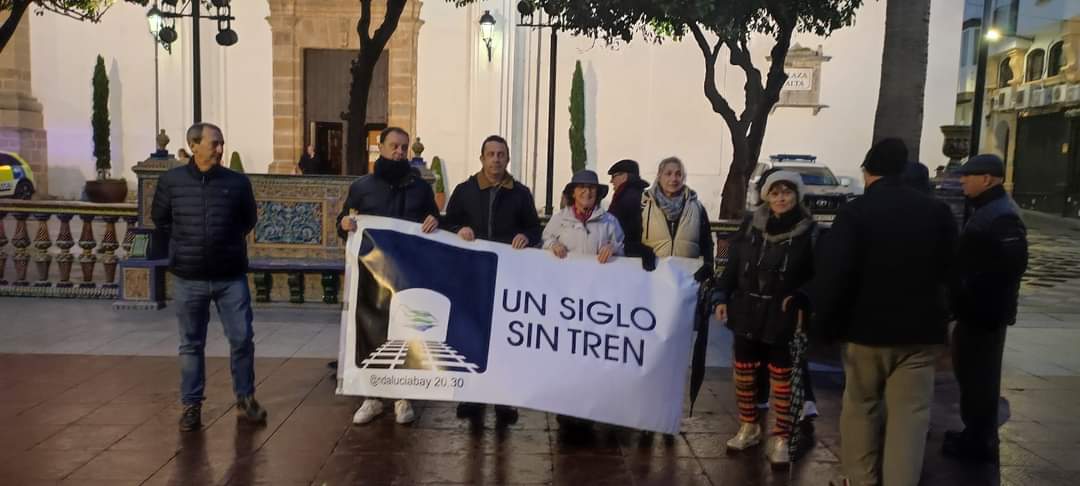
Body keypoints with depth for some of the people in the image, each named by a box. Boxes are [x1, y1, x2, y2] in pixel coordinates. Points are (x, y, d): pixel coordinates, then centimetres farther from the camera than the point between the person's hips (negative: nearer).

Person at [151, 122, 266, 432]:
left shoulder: (237, 182, -2)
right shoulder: (171, 181, -2)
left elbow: (248, 220, 14)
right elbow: (159, 218, 14)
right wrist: (184, 244, 14)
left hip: (231, 277, 0)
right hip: (188, 278, 0)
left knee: (242, 339, 2)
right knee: (191, 345, 9)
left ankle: (245, 400, 18)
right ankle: (192, 405, 21)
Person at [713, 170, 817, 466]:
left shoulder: (808, 231, -6)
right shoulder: (752, 225, 3)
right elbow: (732, 264, 8)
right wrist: (721, 297, 2)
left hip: (784, 318, -4)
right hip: (747, 312, 4)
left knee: (781, 375, 4)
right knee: (744, 370, 12)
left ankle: (780, 437, 15)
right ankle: (748, 427, 30)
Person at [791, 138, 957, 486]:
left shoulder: (854, 212, -13)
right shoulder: (937, 211, 1)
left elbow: (833, 273, -18)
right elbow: (950, 270, 10)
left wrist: (823, 320, -7)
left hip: (866, 327, -2)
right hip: (920, 329, 2)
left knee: (860, 407, 15)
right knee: (910, 413, 6)